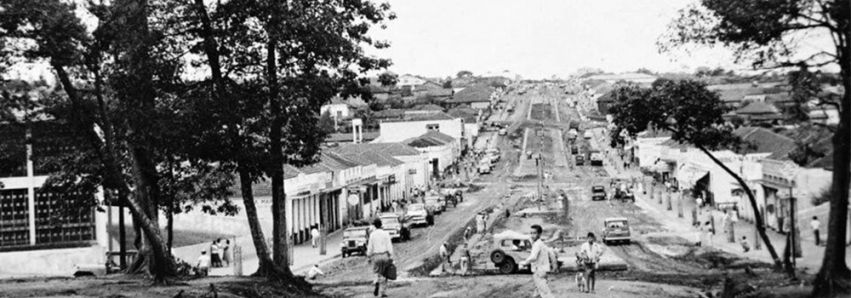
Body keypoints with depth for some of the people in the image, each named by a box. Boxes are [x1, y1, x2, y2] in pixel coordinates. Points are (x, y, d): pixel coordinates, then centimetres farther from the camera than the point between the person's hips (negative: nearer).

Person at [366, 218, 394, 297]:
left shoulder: (372, 235, -1)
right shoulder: (385, 233, -3)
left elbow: (370, 247, 0)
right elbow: (389, 246, -7)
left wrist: (369, 257, 12)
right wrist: (391, 258, -4)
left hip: (376, 256, 1)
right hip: (385, 255, 0)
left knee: (378, 273, 14)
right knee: (384, 274, 10)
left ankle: (377, 284, -16)